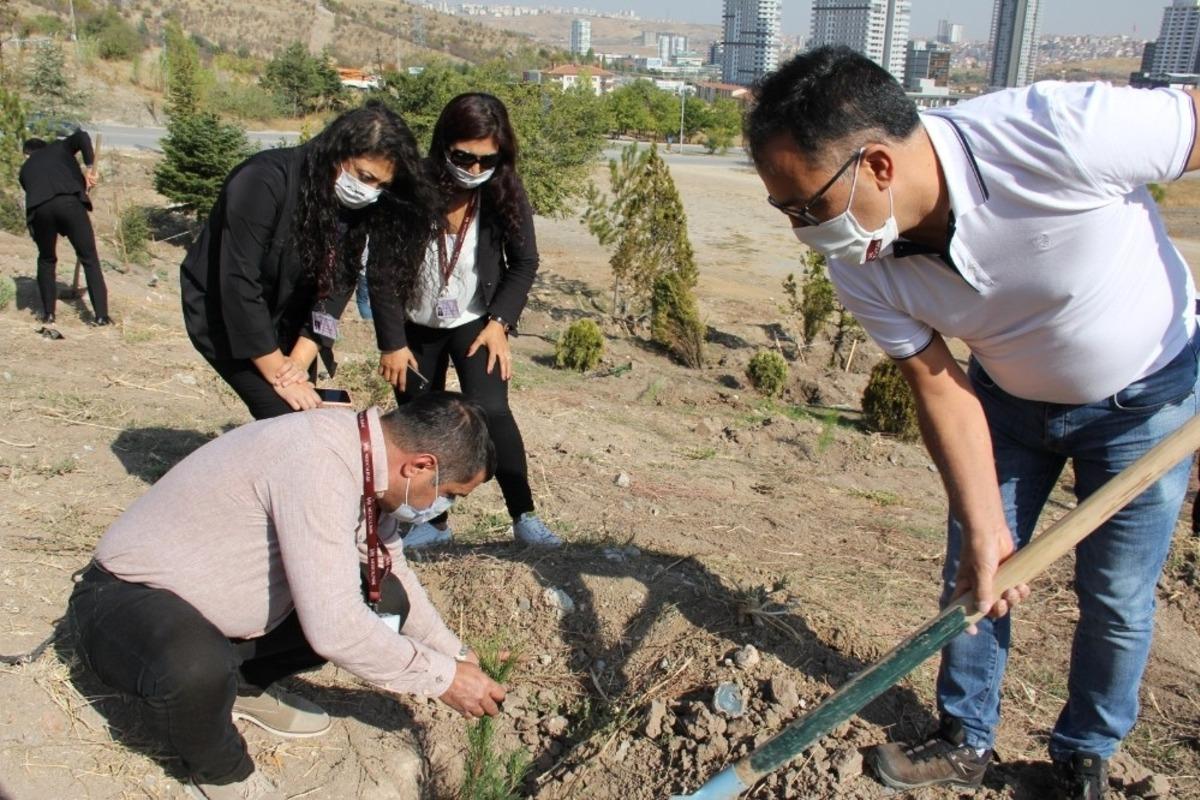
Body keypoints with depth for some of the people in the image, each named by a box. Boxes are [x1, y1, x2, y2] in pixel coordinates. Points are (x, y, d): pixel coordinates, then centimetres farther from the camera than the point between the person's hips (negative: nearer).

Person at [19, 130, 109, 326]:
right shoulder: (59, 147, 28)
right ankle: (101, 315, -2)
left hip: (39, 209, 2)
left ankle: (48, 313, 23)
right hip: (70, 202, -2)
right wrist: (90, 168, 8)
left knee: (46, 260, 23)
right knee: (89, 259, 4)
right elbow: (82, 137, 10)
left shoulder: (25, 169, 33)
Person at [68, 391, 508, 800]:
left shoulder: (363, 454, -6)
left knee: (387, 601, -5)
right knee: (195, 669, -38)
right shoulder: (318, 464, -33)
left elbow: (392, 572, 11)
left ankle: (246, 683, 14)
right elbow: (334, 629, -35)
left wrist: (454, 653, 9)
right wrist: (443, 678, -21)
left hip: (224, 596, 8)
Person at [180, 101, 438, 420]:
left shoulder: (354, 204, -11)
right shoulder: (265, 181, -29)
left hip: (285, 318, 6)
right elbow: (238, 285, -30)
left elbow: (336, 286, -11)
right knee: (287, 418, -16)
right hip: (223, 313, -6)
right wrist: (277, 373, -26)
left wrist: (300, 360, -21)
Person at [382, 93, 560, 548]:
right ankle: (433, 522, 23)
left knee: (491, 411, -18)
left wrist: (500, 323, -14)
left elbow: (524, 262, -4)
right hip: (417, 325, 1)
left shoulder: (505, 193, -16)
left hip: (475, 321, -1)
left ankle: (523, 516, -6)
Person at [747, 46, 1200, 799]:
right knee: (976, 577, 8)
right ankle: (967, 740, 31)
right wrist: (984, 526, -24)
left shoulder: (1065, 132, -39)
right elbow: (939, 384, -15)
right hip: (1010, 399, 3)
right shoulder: (862, 269, -24)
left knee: (1117, 599, 7)